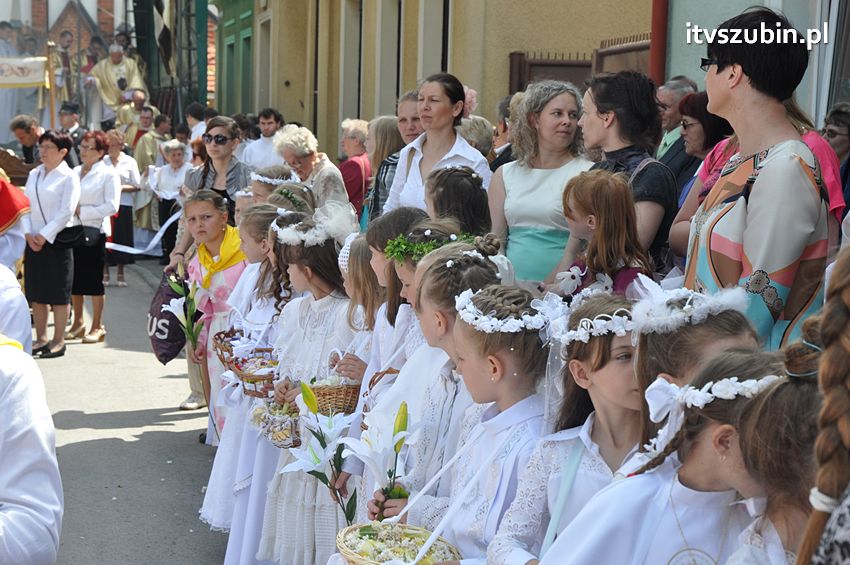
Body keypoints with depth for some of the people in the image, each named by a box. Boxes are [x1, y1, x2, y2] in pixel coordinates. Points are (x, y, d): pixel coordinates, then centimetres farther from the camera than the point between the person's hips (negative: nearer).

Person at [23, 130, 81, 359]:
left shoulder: (68, 177, -6)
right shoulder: (33, 174, 11)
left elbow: (66, 212, -12)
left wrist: (44, 235, -15)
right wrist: (28, 234, -6)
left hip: (57, 239, -6)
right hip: (34, 240, 6)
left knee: (58, 292, 0)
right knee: (36, 292, 10)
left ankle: (58, 340, 8)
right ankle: (40, 338, 19)